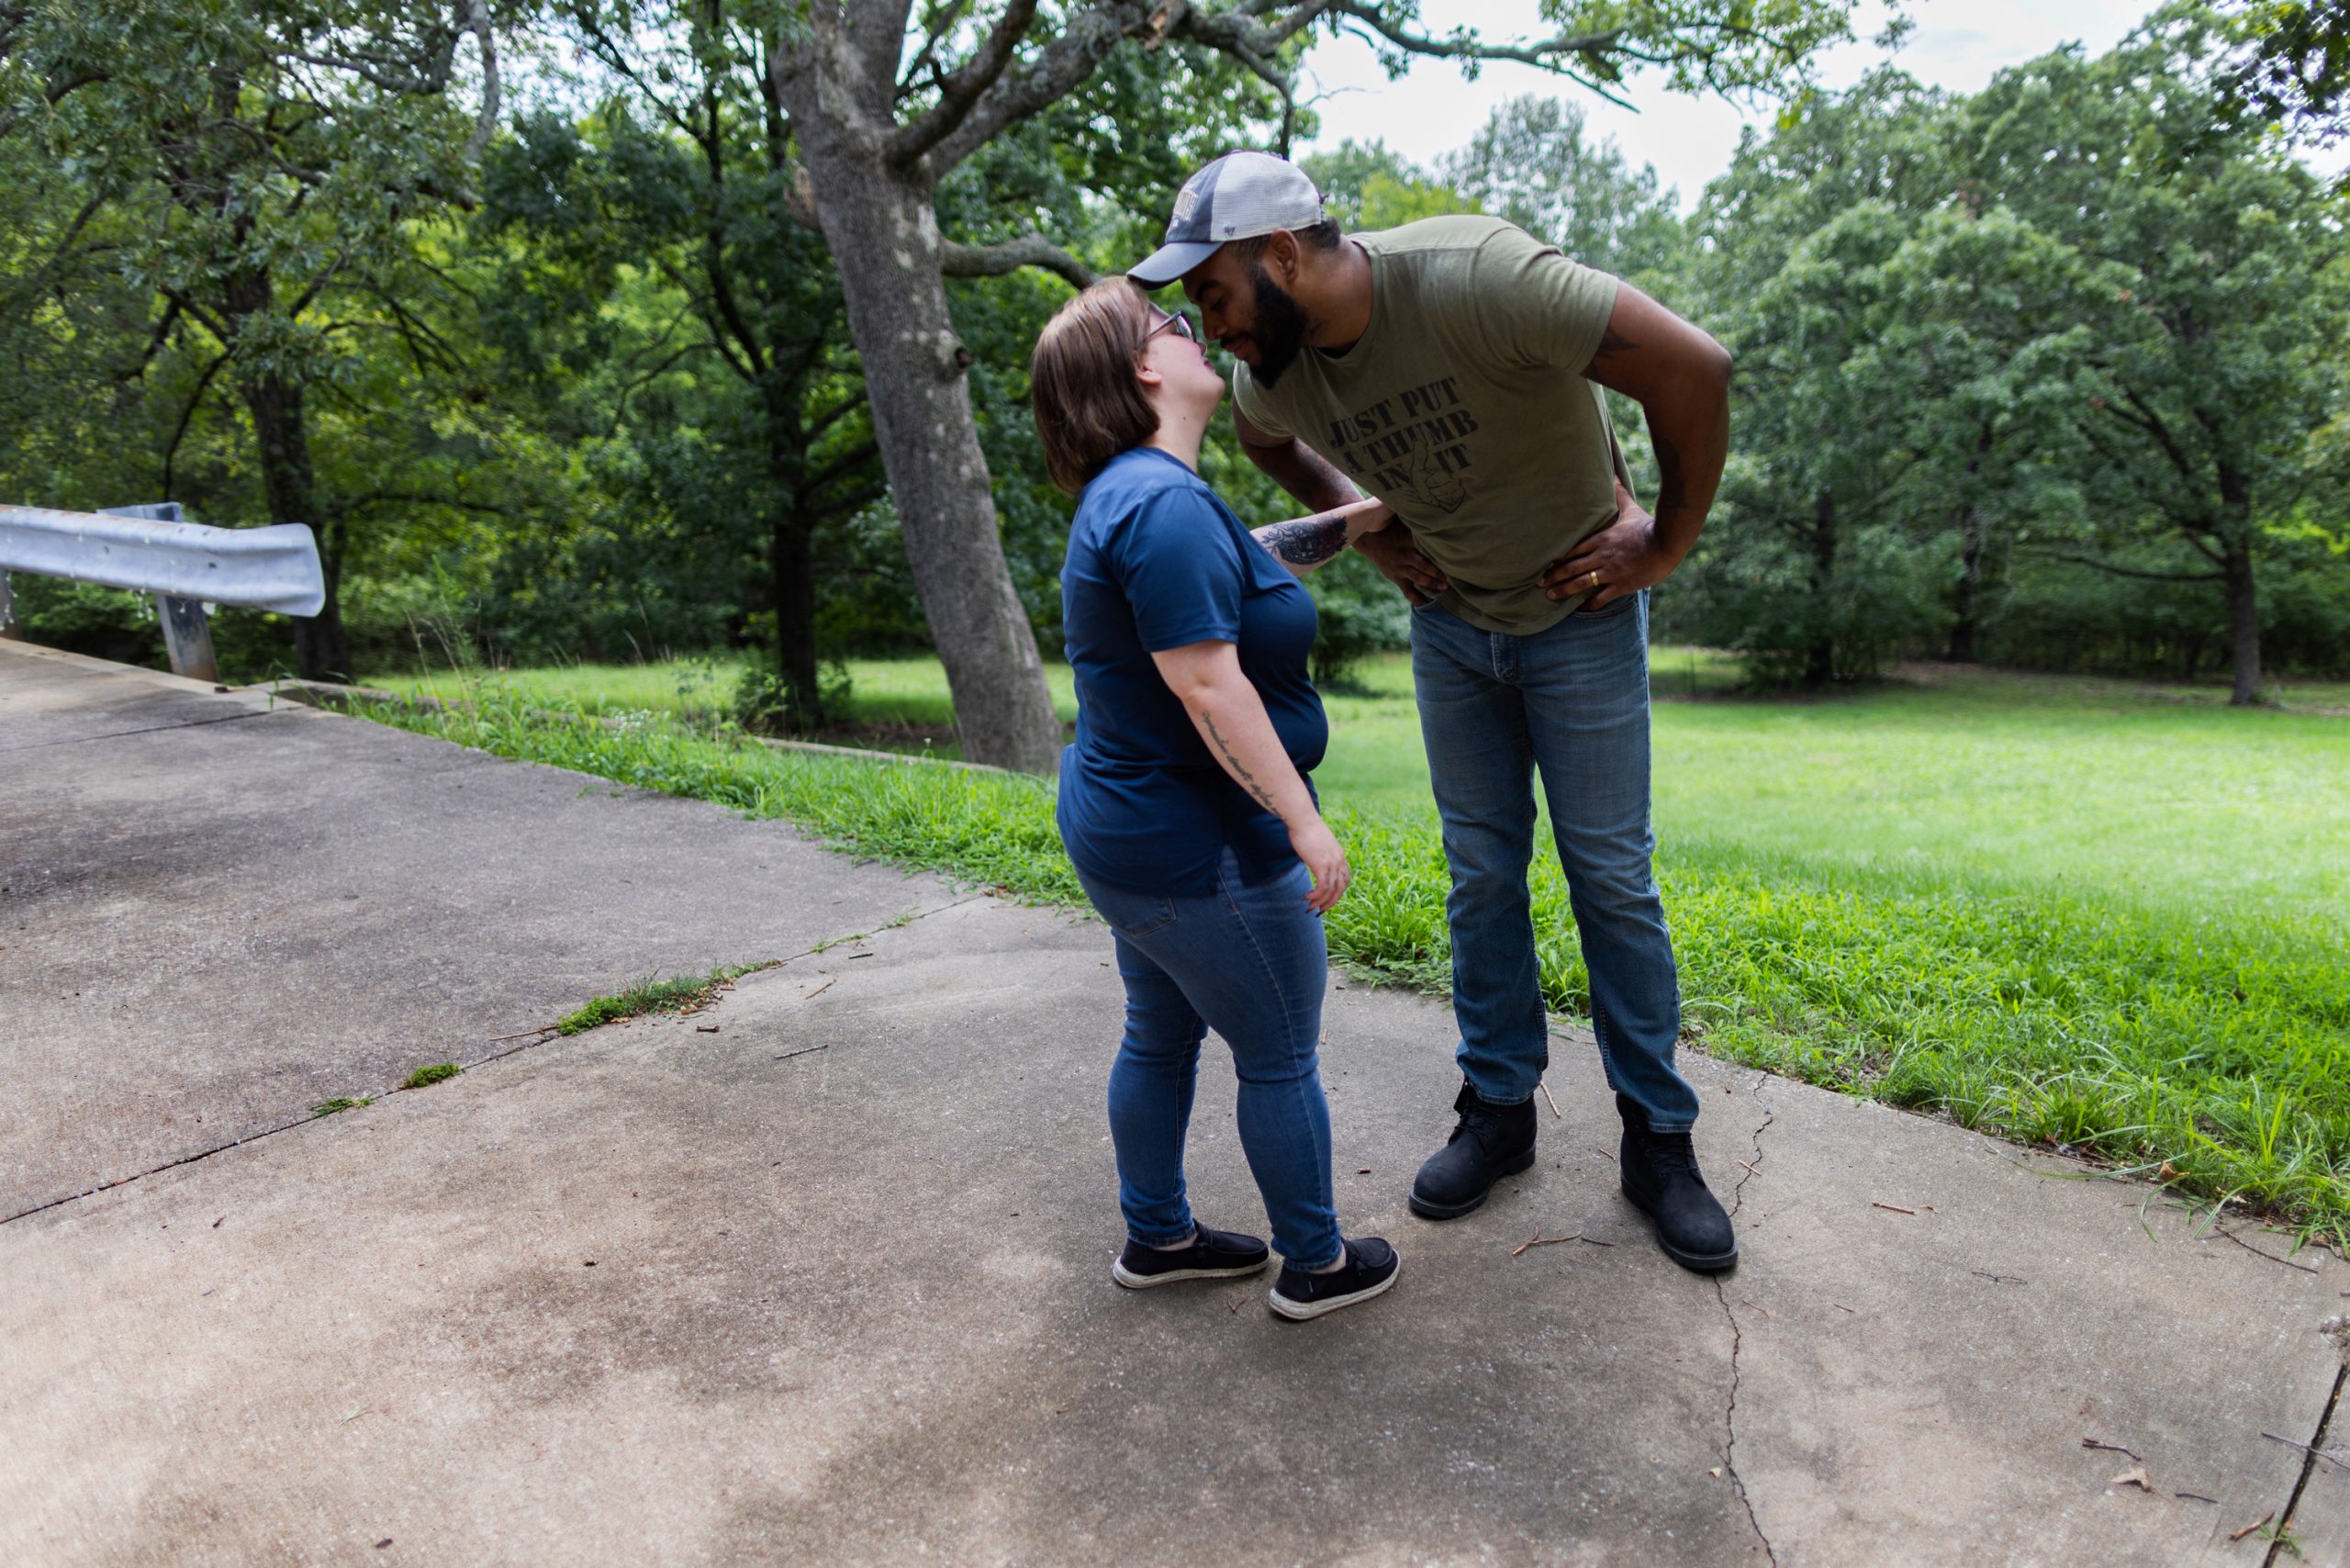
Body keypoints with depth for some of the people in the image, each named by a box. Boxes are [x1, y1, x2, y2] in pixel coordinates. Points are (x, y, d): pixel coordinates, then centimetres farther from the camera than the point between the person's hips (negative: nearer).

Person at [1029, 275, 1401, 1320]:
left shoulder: (1132, 494, 10)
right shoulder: (1165, 504, -24)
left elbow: (1256, 557, 24)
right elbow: (1210, 687, -28)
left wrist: (1375, 513, 27)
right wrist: (1305, 821, -23)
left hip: (1120, 828, 10)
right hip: (1200, 852, -10)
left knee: (1161, 1037, 22)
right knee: (1280, 1061, 7)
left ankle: (1156, 1236, 38)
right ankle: (1317, 1264, 26)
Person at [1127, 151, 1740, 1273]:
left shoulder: (1474, 279, -31)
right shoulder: (1272, 371, -11)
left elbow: (1692, 366, -29)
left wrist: (1668, 545, -19)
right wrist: (1370, 533, 2)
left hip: (1580, 614, -4)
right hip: (1448, 622, 5)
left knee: (1611, 875, 1)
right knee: (1481, 874, 9)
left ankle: (1658, 1141, 15)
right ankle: (1498, 1110, 23)